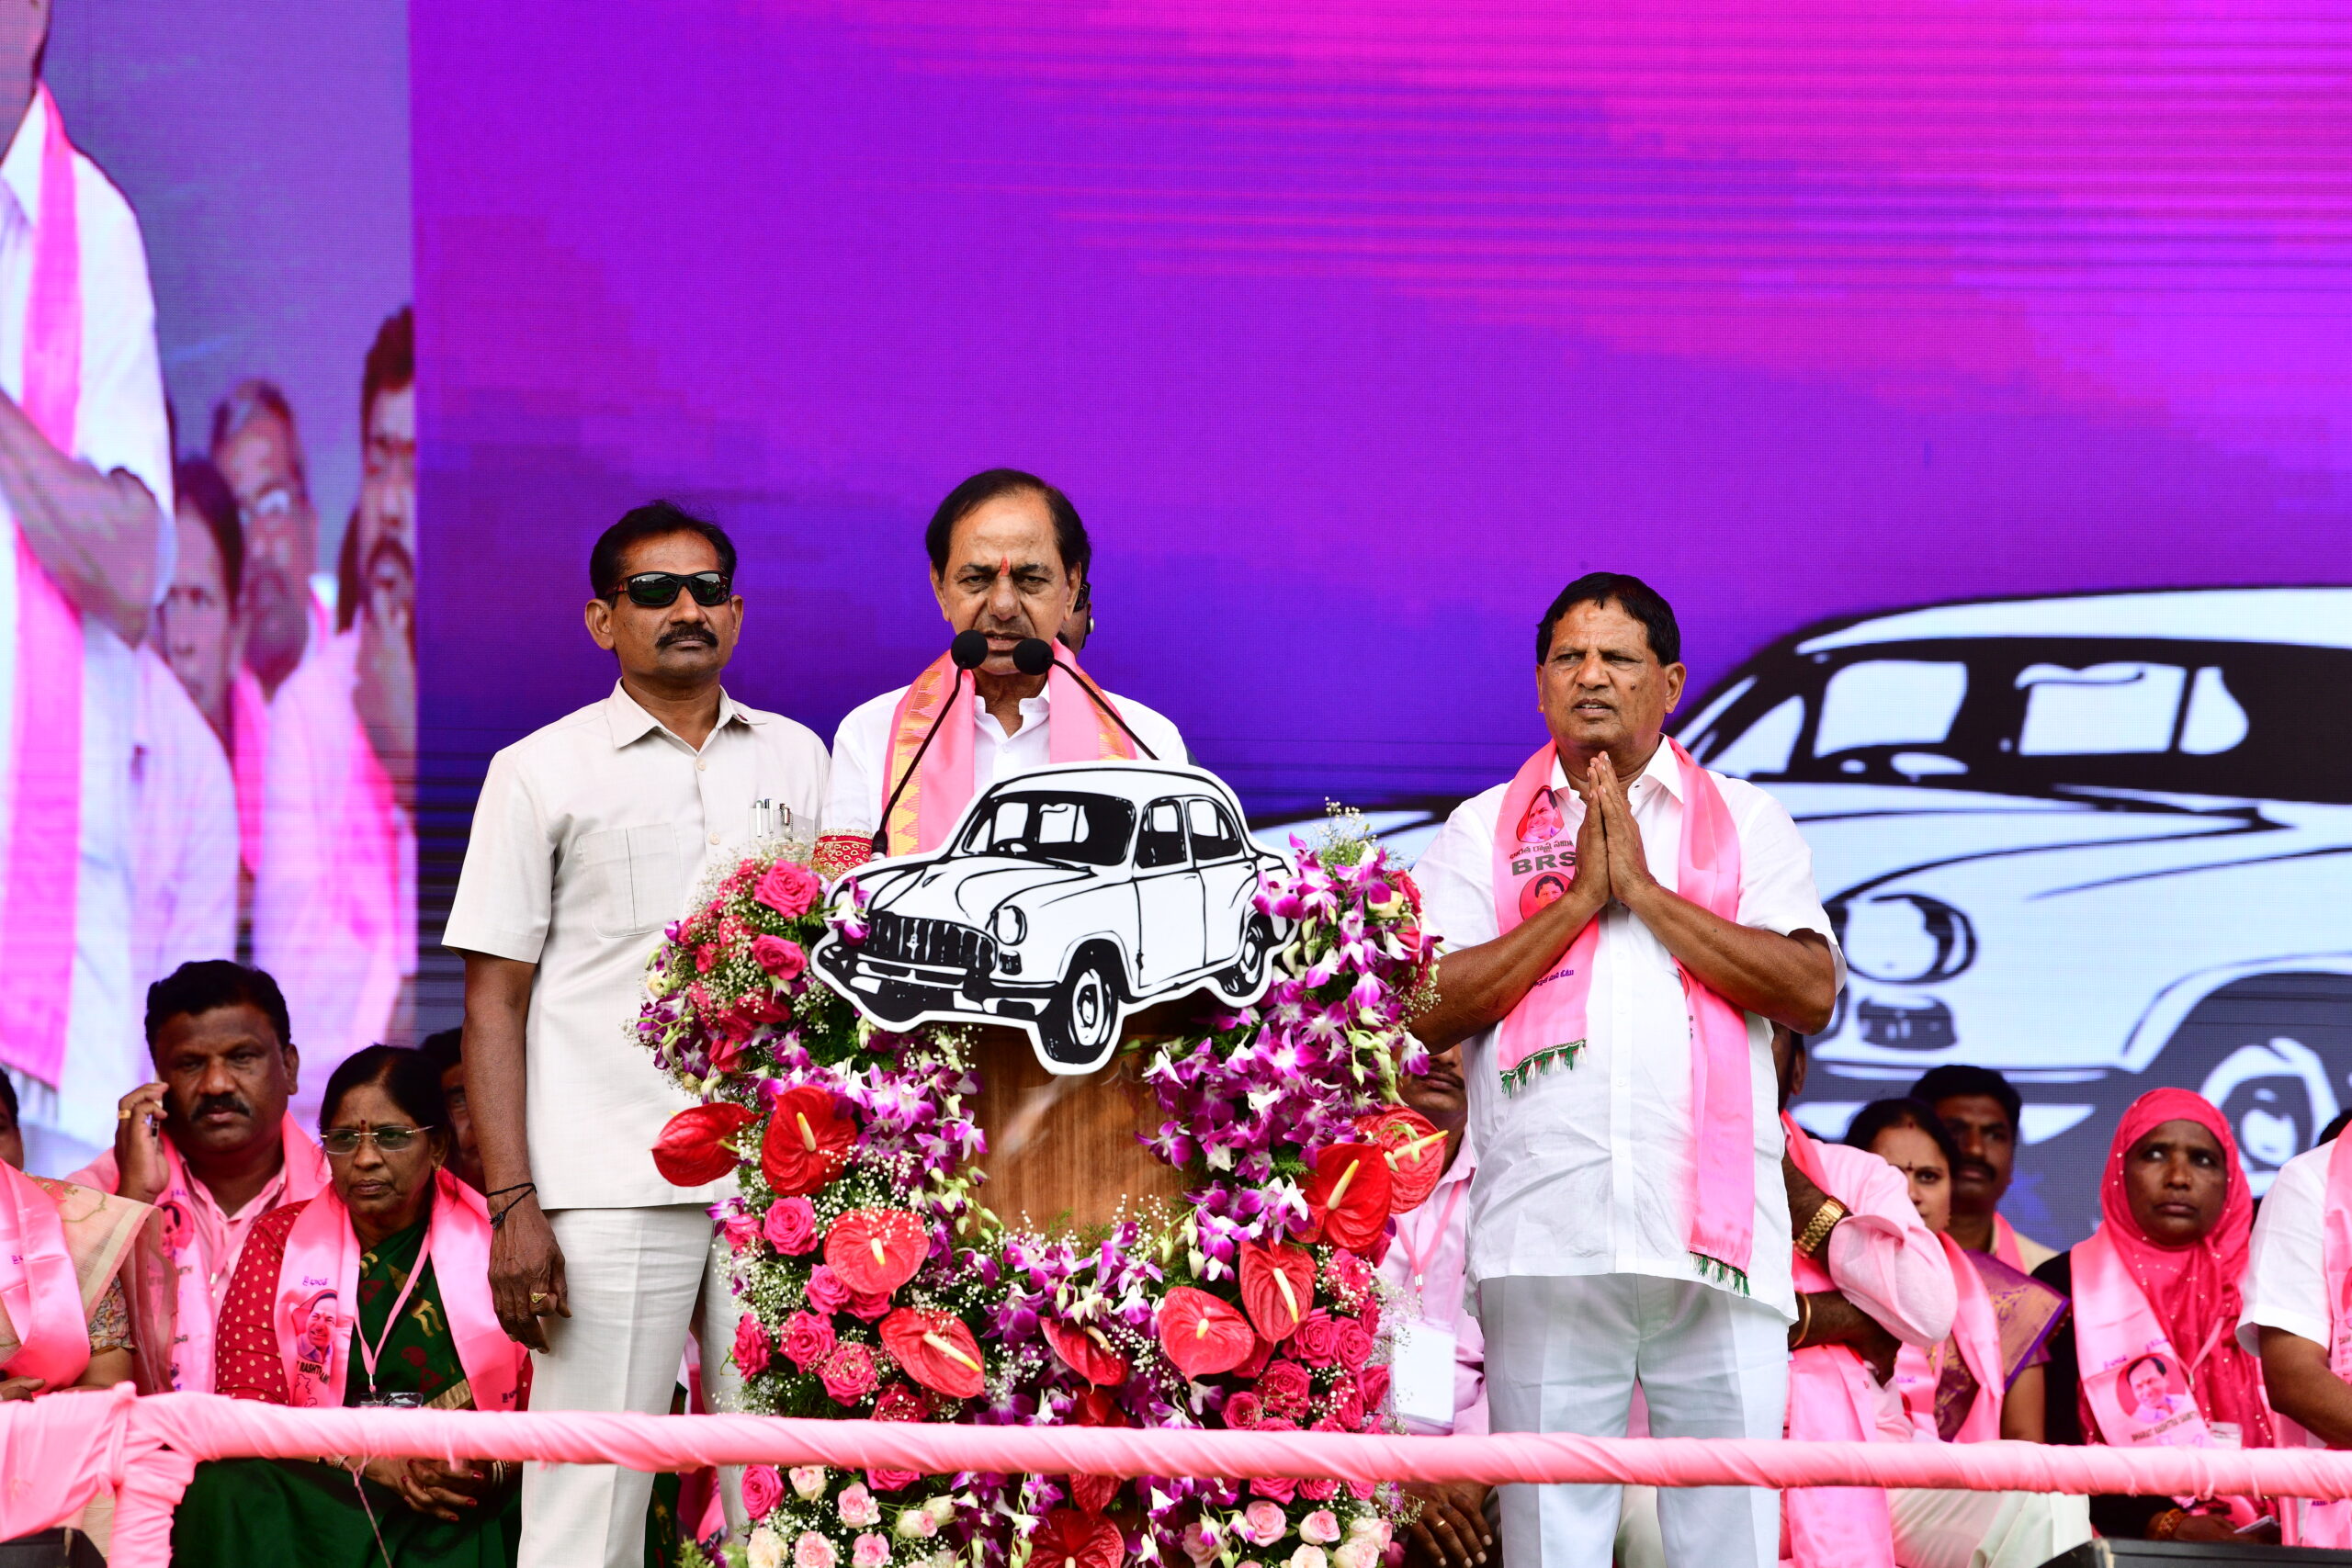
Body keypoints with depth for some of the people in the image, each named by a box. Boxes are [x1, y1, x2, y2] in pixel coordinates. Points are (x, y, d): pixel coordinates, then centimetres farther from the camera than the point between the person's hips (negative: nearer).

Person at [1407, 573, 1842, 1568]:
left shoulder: (1747, 822, 14)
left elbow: (1812, 993, -1)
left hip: (1714, 1231, 0)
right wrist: (1580, 899, -4)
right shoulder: (1482, 832, 14)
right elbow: (1425, 1009, 1)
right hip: (1545, 1241, 0)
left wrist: (1644, 889, -4)